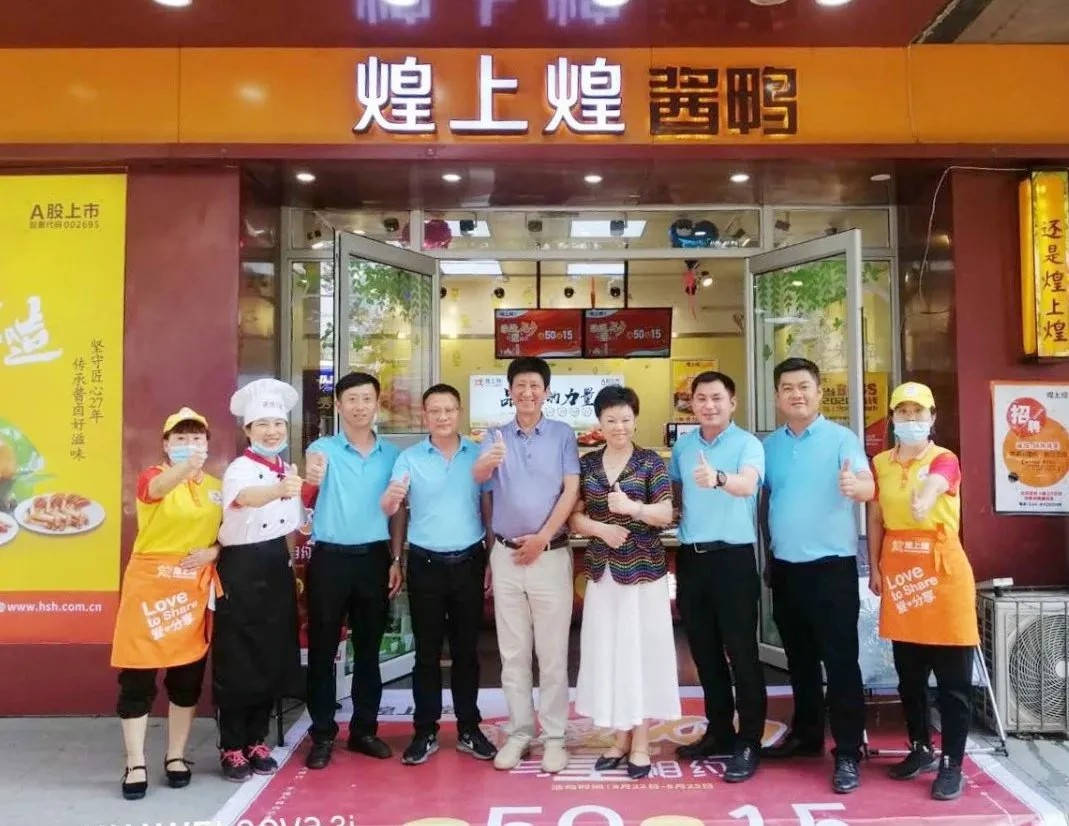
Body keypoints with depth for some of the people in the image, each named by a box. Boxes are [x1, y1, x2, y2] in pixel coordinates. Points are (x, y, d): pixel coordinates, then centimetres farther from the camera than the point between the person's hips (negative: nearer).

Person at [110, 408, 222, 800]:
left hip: (194, 591, 4)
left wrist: (214, 551, -9)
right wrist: (185, 467, -53)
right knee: (138, 675, 0)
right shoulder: (152, 476, -6)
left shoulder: (217, 488, 7)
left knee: (188, 676, 9)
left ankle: (176, 756, 25)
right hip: (149, 586, -3)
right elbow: (158, 487, -31)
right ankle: (136, 764, 13)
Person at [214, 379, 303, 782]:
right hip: (242, 571, -7)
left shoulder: (288, 471, 8)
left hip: (277, 571, 7)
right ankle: (232, 749, 14)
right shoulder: (240, 469, -14)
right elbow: (247, 498, -39)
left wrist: (291, 563, 10)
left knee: (273, 659, 11)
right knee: (237, 661, 1)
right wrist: (279, 490, -57)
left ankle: (256, 742, 24)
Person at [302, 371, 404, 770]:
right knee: (323, 649, 5)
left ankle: (364, 729, 25)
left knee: (369, 648, 12)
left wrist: (396, 560, 4)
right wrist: (311, 478, -47)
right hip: (330, 558, -2)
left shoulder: (391, 453, 5)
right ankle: (323, 734, 17)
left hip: (374, 558, 3)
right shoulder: (323, 448, -4)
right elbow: (308, 488, -23)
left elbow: (396, 510, 10)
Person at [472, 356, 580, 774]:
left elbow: (571, 490, -5)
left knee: (552, 653, 4)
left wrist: (542, 537, -12)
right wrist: (488, 462, -40)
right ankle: (519, 732, 21)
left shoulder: (563, 434, 1)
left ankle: (554, 737, 13)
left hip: (551, 554, -2)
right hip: (506, 555, 2)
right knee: (513, 653, 10)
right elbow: (477, 478, -16)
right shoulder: (496, 437, 4)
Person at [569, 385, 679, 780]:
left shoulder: (651, 462, -3)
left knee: (642, 651, 3)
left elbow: (666, 515, -9)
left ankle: (641, 744, 15)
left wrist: (631, 507, -26)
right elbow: (574, 517, 6)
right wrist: (600, 528, -14)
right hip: (603, 571, 3)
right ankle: (620, 740, 22)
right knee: (607, 653, 7)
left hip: (644, 570, -3)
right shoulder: (587, 464, 6)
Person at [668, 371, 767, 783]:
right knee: (703, 650, 14)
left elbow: (748, 484, -28)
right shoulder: (682, 446, 10)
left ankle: (749, 742, 10)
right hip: (691, 557, 6)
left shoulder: (747, 444, -7)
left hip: (733, 556, -5)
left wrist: (719, 479, -48)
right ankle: (719, 730, 28)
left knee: (742, 652, -1)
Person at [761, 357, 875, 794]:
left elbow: (867, 485, -21)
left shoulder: (842, 438, -7)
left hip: (831, 565, -5)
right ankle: (806, 733, 31)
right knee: (799, 657, 16)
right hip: (784, 567, 5)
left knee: (840, 660, -1)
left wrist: (855, 486, -45)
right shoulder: (769, 445, 7)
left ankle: (848, 753, 8)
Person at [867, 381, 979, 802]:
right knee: (908, 676, 14)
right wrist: (875, 568, 8)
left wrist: (923, 501, -48)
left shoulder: (944, 460, -6)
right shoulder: (881, 463, 7)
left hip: (943, 574, -5)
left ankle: (951, 764, 13)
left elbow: (932, 486, -30)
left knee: (952, 679, 3)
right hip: (898, 575, 5)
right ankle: (921, 749, 30)